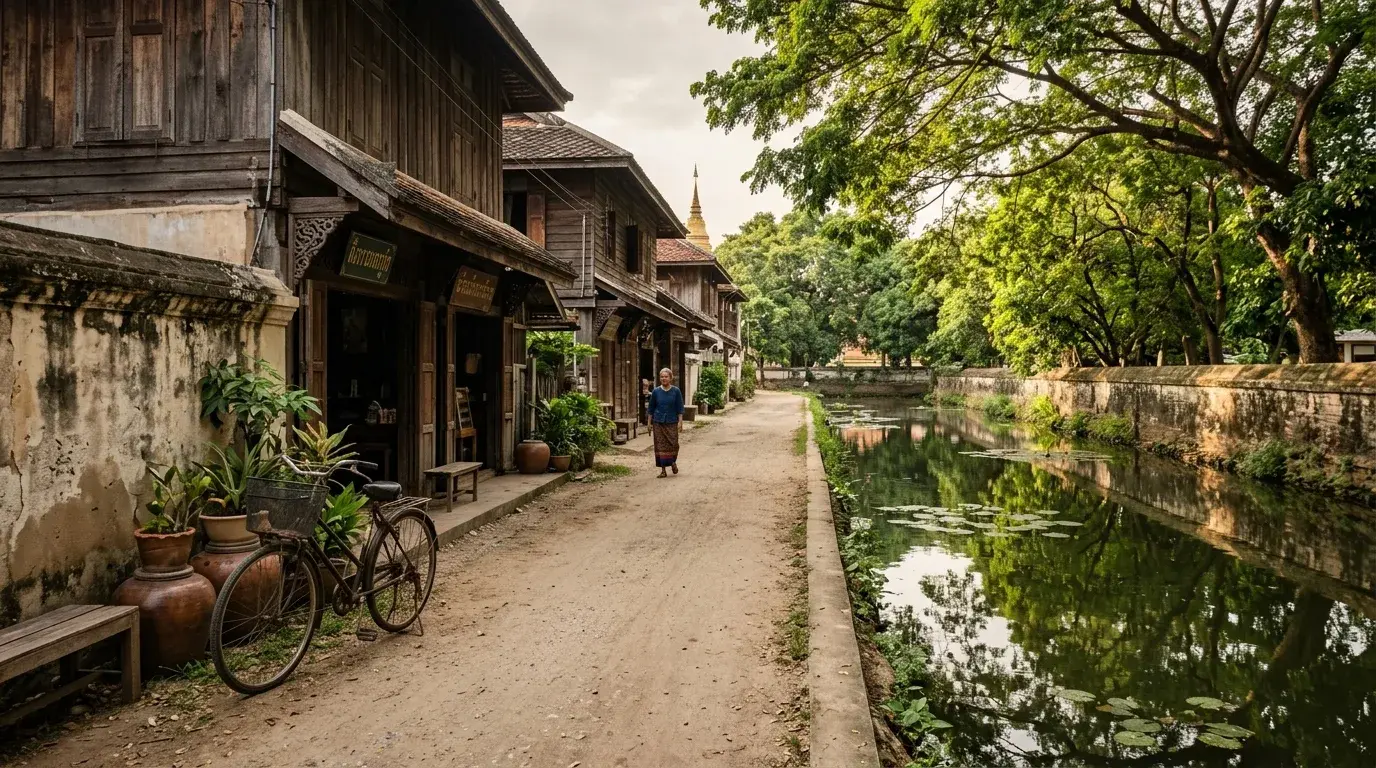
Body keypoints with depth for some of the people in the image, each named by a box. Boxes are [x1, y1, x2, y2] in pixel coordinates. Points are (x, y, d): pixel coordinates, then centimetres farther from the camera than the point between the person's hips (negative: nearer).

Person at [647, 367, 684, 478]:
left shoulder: (676, 391, 0)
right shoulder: (656, 391, 2)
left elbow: (680, 408, 2)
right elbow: (651, 408, 8)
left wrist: (680, 421, -6)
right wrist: (649, 423, 6)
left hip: (672, 423, -1)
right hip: (658, 423, 1)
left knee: (673, 444, -1)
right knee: (660, 445, -1)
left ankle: (673, 462, 30)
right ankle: (663, 470, 6)